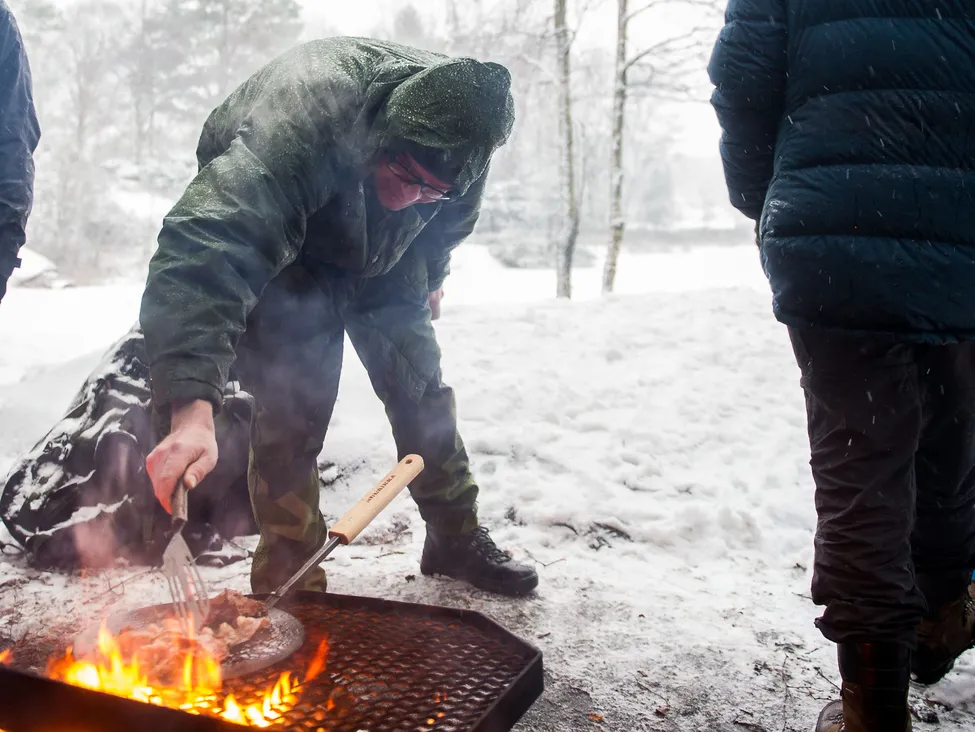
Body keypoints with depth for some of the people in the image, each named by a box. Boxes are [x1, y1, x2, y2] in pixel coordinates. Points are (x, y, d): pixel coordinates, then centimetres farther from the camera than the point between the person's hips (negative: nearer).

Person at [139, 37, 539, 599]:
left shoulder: (460, 124, -25)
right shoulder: (296, 122, -45)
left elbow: (451, 219, 0)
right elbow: (206, 251, -55)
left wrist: (431, 276, 16)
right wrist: (192, 407, -65)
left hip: (382, 257, 5)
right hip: (280, 252, -4)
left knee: (421, 386, 6)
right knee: (293, 409, -15)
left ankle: (457, 538, 24)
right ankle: (289, 583, 2)